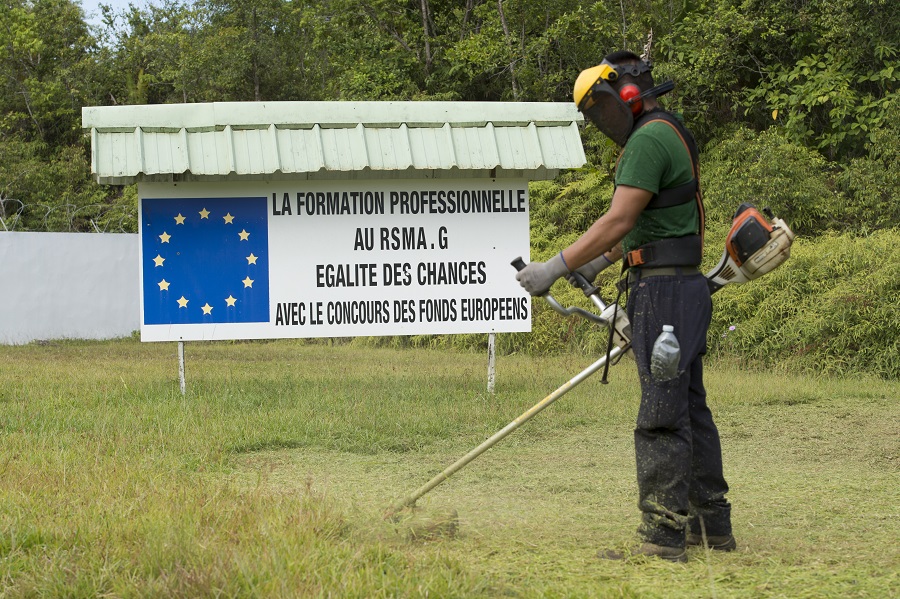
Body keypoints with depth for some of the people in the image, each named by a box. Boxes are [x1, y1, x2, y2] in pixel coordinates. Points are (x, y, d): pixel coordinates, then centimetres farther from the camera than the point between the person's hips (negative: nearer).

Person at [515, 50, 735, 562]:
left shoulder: (649, 139, -14)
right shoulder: (673, 135, 19)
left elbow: (617, 221, -20)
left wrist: (554, 268, -17)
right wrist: (598, 262, 30)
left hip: (665, 290, -10)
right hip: (684, 288, 11)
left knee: (663, 415, -10)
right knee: (690, 408, 14)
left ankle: (664, 536, -10)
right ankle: (712, 525, 19)